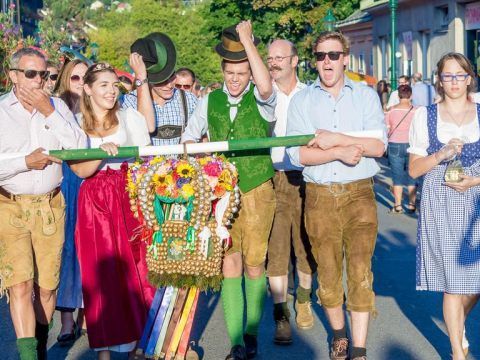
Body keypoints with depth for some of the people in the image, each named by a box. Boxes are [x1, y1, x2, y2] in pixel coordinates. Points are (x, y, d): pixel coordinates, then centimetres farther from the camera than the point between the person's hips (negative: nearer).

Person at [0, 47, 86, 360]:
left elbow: (80, 147, -6)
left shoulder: (57, 106, 8)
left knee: (47, 285, 6)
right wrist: (26, 162, -11)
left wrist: (48, 112, -9)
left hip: (50, 205, 2)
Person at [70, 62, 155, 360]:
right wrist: (103, 151, -20)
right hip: (94, 203, 0)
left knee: (134, 268, 0)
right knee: (100, 272, 1)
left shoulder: (130, 117, 7)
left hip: (129, 198, 0)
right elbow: (81, 170, -4)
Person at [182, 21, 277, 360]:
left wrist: (247, 41, -23)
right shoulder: (210, 101, 8)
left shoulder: (261, 99, -3)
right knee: (230, 264, 2)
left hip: (257, 191, -2)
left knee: (254, 264, 5)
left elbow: (266, 86, -28)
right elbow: (189, 138, 19)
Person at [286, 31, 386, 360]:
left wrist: (337, 138, -14)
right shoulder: (301, 100, 5)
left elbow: (378, 146, -6)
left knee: (360, 271, -7)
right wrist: (341, 152, -16)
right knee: (328, 273, 8)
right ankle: (338, 334, 30)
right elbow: (298, 154, -6)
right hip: (319, 195, 1)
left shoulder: (366, 95, 5)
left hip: (359, 193, -1)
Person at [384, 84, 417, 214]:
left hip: (395, 145, 0)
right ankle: (412, 204, 12)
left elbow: (386, 130, 3)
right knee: (412, 176, 10)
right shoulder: (415, 111, -4)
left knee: (397, 176, 6)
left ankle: (398, 205, 6)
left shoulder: (391, 111, -2)